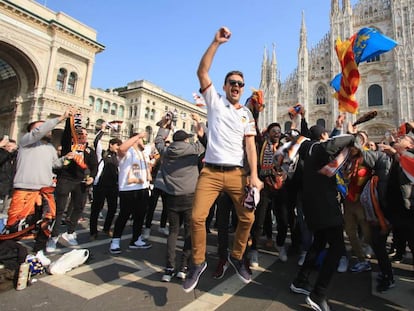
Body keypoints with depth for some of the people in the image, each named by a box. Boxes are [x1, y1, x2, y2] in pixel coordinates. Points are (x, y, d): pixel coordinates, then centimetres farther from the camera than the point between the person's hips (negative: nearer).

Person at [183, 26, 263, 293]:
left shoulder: (247, 114, 13)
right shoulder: (215, 101, 9)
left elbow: (250, 145, 5)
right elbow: (202, 72, -4)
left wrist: (254, 175, -6)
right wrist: (216, 42, -10)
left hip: (236, 173, 3)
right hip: (210, 172, -2)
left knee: (248, 217, 2)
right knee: (198, 217, -9)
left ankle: (237, 257, 28)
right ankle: (199, 263, 14)